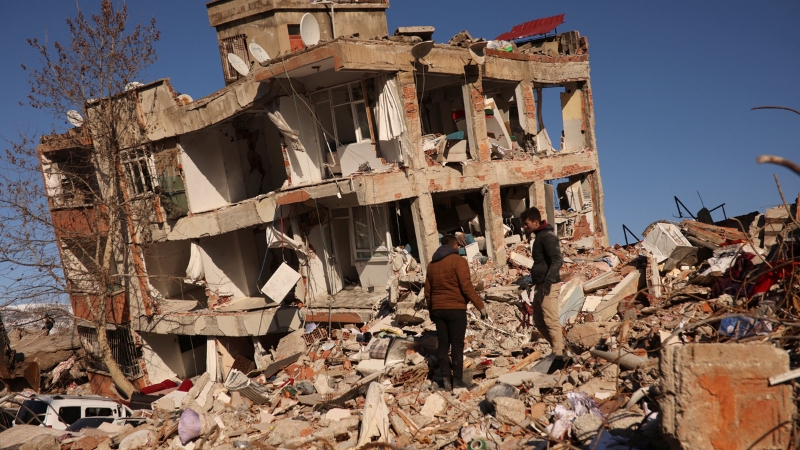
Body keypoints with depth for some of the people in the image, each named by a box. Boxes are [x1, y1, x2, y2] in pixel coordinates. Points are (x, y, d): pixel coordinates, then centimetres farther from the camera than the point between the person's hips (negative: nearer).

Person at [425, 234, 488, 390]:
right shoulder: (458, 261, -7)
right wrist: (480, 306, -12)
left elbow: (428, 291, 17)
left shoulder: (432, 264, 14)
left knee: (443, 344, 8)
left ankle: (445, 378, 5)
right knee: (457, 345, -2)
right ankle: (458, 380, -1)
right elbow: (466, 287, -15)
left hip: (438, 309, 6)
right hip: (455, 309, -5)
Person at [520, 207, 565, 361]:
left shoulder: (547, 236, -12)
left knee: (550, 320, -11)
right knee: (539, 321, 13)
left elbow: (557, 260, -23)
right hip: (540, 285, 11)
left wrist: (548, 280, -33)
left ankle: (559, 354, -10)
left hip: (548, 286, -11)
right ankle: (558, 348, 21)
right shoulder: (539, 236, 18)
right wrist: (531, 278, 29)